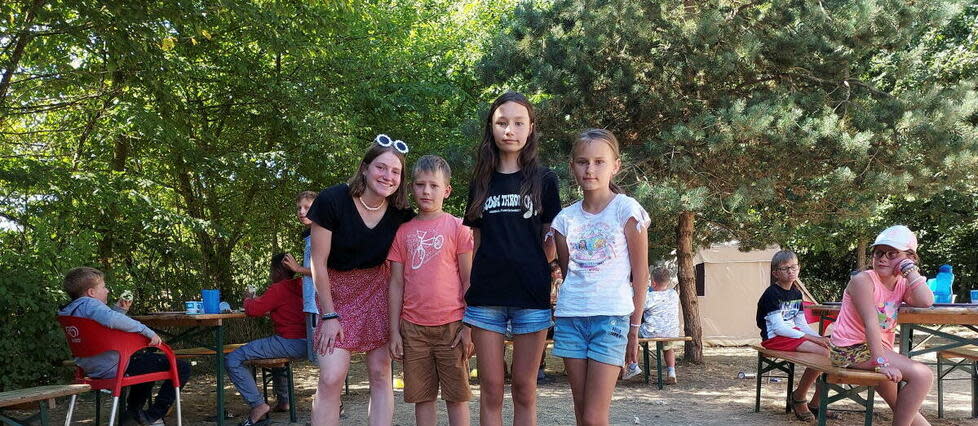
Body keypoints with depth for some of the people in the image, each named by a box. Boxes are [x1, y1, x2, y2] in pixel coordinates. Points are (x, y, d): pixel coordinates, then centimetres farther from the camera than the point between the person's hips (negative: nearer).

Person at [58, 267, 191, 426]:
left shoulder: (70, 311, 13)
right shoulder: (89, 304, -18)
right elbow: (112, 320, -40)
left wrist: (119, 310, 15)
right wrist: (147, 331, -33)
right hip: (115, 368, -11)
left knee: (146, 358, 40)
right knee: (182, 368, -9)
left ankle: (133, 411, 37)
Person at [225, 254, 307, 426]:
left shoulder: (278, 289, -8)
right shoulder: (298, 287, 18)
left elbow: (254, 310, -12)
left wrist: (248, 299, 9)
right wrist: (257, 300, 21)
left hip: (290, 343, -10)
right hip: (305, 344, 10)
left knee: (233, 360, -10)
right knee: (276, 353, 44)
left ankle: (258, 405, -17)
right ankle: (283, 401, 44)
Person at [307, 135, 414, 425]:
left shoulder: (400, 212, -10)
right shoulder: (332, 200, -20)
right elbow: (319, 263, -14)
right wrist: (329, 315, -13)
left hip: (378, 289, 3)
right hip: (337, 290, -3)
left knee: (381, 373, 1)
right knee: (331, 378, -10)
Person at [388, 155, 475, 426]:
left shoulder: (457, 228, 0)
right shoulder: (403, 231, 8)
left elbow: (469, 281, 0)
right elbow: (396, 284, 9)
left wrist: (469, 328, -5)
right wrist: (394, 331, 5)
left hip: (451, 326, -2)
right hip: (413, 327, 3)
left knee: (456, 397, 4)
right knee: (422, 398, 8)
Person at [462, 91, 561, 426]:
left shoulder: (544, 179, 4)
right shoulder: (481, 181, 11)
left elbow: (551, 242, 9)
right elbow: (475, 243, 12)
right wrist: (465, 295, 6)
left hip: (531, 297, -2)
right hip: (486, 297, 2)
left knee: (524, 390, 4)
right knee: (491, 390, 4)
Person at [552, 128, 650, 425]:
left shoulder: (627, 210, -3)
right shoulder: (566, 218, 8)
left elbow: (640, 275, 0)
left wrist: (635, 327, 0)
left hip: (611, 317, -4)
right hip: (571, 318, 4)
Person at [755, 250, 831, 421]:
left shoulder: (796, 293, 15)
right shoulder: (772, 293, -10)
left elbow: (802, 324, 15)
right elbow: (778, 327, -18)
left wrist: (819, 337, -4)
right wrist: (809, 337, -19)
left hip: (793, 334, 8)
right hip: (774, 338, -8)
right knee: (821, 353, -26)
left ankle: (816, 403, 0)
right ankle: (799, 397, -7)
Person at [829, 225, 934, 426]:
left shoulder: (902, 285, 7)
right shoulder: (863, 280, -13)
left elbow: (926, 301, -17)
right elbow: (871, 322, -23)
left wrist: (910, 269, -8)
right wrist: (881, 362, -30)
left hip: (878, 347, 8)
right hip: (851, 349, -8)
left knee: (902, 407, 17)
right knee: (922, 375, -21)